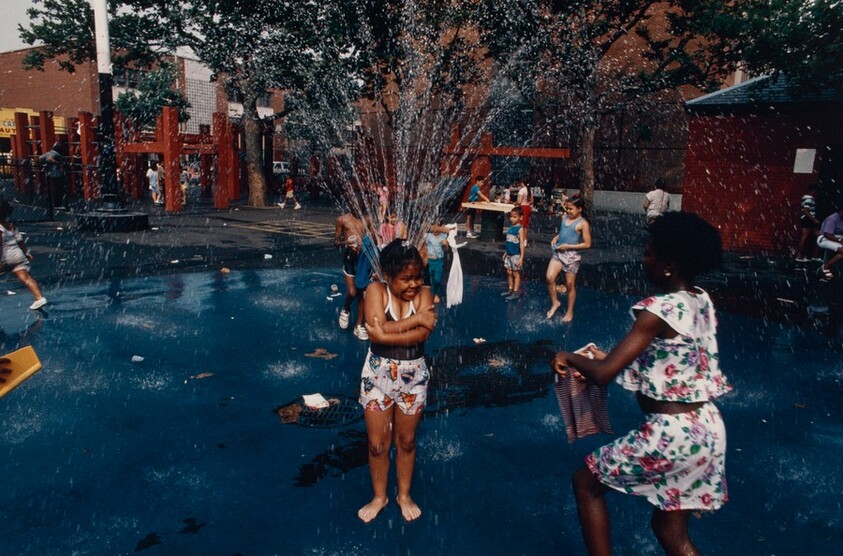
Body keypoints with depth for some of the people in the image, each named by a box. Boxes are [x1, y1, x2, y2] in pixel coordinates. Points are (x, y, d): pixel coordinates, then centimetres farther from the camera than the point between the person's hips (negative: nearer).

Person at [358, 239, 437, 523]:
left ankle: (404, 495, 39)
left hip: (413, 375, 1)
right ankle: (379, 497, 35)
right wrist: (417, 318, -23)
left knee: (406, 440, 17)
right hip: (378, 374, -1)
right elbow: (377, 331, -26)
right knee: (377, 443, 12)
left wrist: (386, 331, -27)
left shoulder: (423, 293, -8)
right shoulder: (376, 290, -12)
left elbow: (422, 334, -22)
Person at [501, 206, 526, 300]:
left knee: (516, 274, 1)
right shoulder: (510, 227, 8)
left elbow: (522, 244, -18)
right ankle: (510, 290, 23)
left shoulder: (520, 229, -14)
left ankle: (516, 292, 6)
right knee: (509, 272, 13)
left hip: (516, 255, -7)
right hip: (509, 254, 7)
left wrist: (521, 257, -21)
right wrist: (505, 253, 19)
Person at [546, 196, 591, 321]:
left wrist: (568, 246, -16)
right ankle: (555, 303, 11)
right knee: (549, 277, -11)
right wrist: (556, 237, 4)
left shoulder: (583, 224, -12)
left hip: (572, 255, -5)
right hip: (559, 253, 5)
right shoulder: (564, 217, 6)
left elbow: (587, 244, -13)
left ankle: (570, 312, 21)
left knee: (570, 284, 5)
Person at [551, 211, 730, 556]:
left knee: (586, 482, 13)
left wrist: (570, 358, -5)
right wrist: (610, 358, 13)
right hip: (705, 428, 8)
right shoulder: (702, 302, 4)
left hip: (671, 432, -8)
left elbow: (603, 373, -25)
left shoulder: (660, 310, -21)